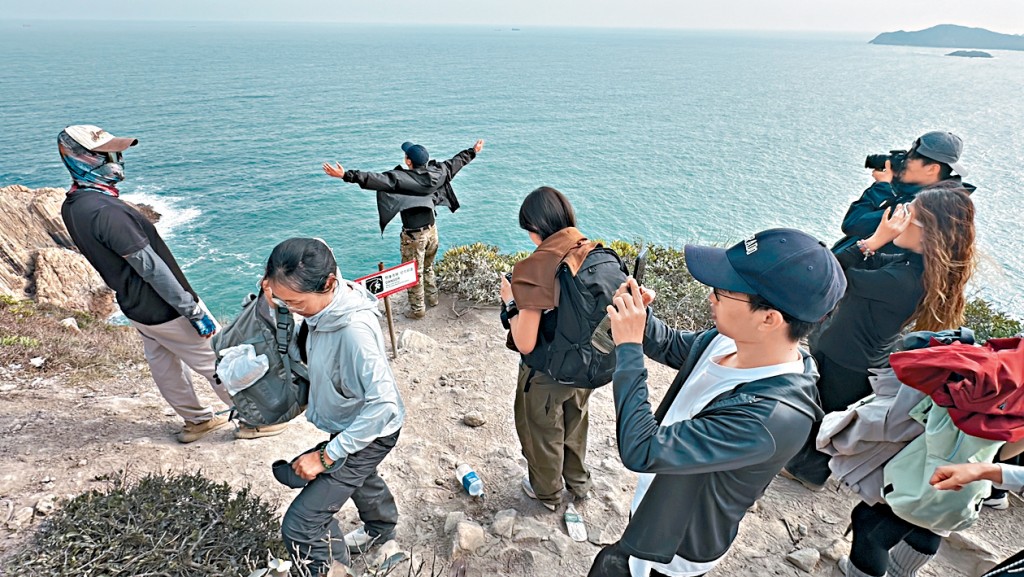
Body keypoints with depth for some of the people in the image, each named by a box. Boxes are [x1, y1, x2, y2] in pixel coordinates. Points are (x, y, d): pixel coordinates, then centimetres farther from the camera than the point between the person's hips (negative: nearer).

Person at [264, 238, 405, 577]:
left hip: (369, 433, -9)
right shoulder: (326, 302, -14)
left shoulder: (355, 329, -39)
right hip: (347, 424, 9)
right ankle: (382, 530, 65)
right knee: (360, 477, 35)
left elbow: (383, 404, -38)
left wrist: (327, 456, -31)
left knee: (300, 525, -5)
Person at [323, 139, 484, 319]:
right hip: (431, 230, 6)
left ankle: (417, 309, 23)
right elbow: (455, 162, 10)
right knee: (428, 267, 27)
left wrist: (347, 175, -35)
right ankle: (432, 297, 42)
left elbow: (377, 180, -33)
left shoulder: (401, 178, -23)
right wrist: (473, 151, 25)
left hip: (414, 235, -6)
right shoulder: (435, 173, -5)